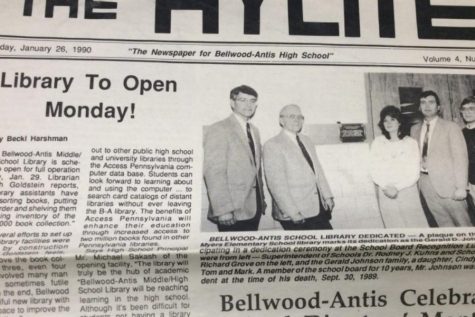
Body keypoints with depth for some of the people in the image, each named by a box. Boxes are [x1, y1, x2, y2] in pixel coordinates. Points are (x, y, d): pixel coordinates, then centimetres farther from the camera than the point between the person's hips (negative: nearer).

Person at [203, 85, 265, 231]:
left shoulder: (254, 131, 16)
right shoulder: (218, 130, -9)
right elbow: (214, 172, -16)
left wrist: (262, 200, 12)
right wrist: (223, 210, -20)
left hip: (254, 207, 7)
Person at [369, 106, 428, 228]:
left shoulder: (411, 142, 3)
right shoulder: (377, 143, 5)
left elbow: (414, 173, -2)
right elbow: (374, 170, 3)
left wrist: (397, 187, -13)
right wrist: (386, 187, -11)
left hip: (408, 192, 0)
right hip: (386, 194, 1)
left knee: (417, 227, -3)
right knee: (394, 227, 1)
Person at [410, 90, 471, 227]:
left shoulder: (450, 126, 0)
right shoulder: (415, 129, 13)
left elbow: (460, 157, -6)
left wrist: (461, 187, -13)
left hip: (446, 182, -3)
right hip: (425, 182, 3)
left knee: (462, 223, 1)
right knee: (444, 223, 7)